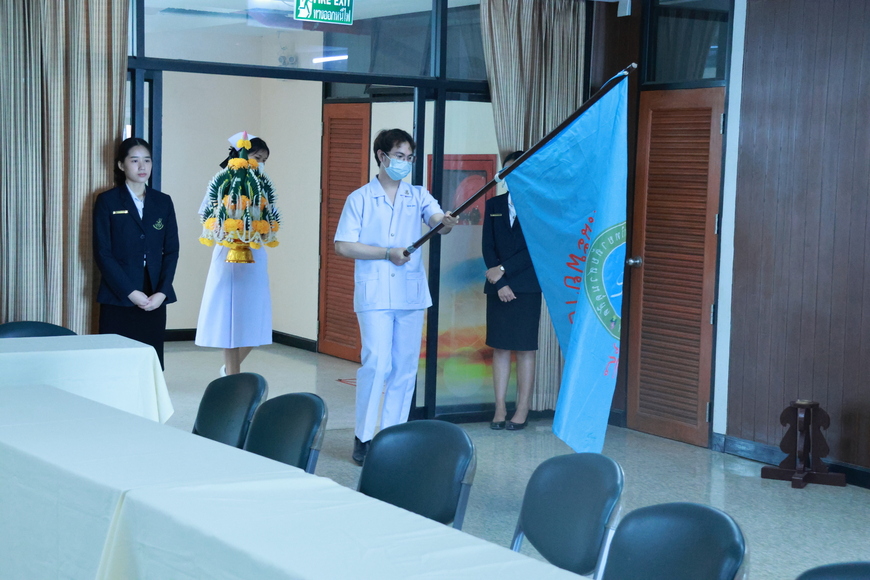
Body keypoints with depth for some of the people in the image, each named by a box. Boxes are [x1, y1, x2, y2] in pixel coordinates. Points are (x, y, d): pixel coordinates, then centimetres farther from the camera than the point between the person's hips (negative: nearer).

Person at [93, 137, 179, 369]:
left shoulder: (163, 202, 11)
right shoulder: (107, 201, 2)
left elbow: (172, 250, 8)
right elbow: (102, 253, -4)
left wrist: (162, 292, -6)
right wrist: (130, 292, -12)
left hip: (155, 299, 3)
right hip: (118, 299, -3)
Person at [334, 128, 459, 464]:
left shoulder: (418, 196, 10)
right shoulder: (360, 199, 3)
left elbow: (437, 218, -9)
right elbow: (343, 246, -3)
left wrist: (446, 222, -33)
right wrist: (388, 253, -12)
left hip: (411, 294, 3)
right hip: (374, 294, -3)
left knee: (405, 368, 5)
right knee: (377, 363, -12)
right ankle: (363, 436, -1)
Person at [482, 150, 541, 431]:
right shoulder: (494, 205, 12)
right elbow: (488, 247, 6)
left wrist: (504, 269, -11)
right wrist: (500, 284, -5)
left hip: (526, 288, -4)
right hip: (498, 288, 4)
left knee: (525, 350, -1)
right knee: (499, 348, 5)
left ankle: (522, 411, 2)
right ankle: (500, 409, 8)